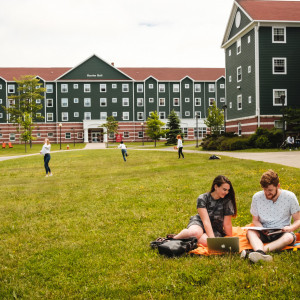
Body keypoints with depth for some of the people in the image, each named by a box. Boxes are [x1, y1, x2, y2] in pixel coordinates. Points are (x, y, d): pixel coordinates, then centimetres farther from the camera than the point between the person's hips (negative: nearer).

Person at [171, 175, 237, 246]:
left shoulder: (227, 202, -8)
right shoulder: (202, 198, -12)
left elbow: (227, 224, -3)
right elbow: (206, 221, -20)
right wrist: (212, 240, -29)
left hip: (215, 230, 1)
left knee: (204, 241, -38)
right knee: (195, 233, -41)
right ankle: (175, 238, -13)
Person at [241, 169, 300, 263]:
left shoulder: (289, 197, -7)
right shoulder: (257, 197, -4)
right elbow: (255, 220, 7)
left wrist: (291, 228, -24)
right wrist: (262, 229, -15)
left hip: (282, 233, -1)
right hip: (264, 233, 1)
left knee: (289, 237, -36)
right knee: (250, 232, -30)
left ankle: (254, 251, -50)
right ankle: (262, 254, -60)